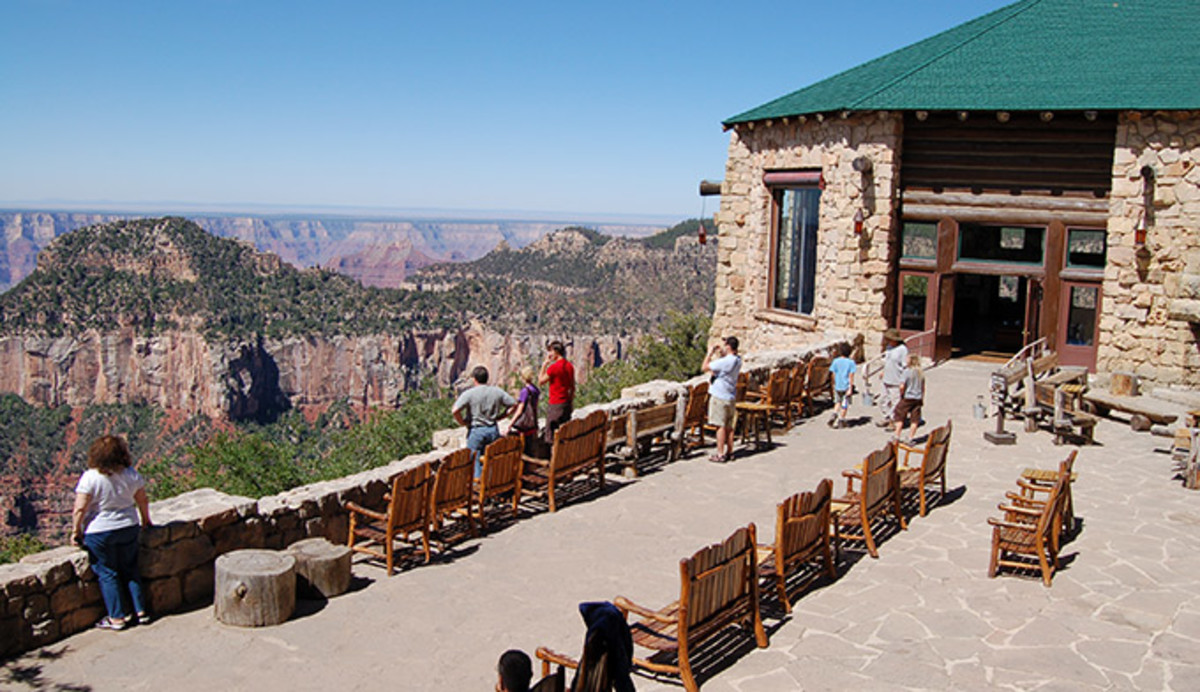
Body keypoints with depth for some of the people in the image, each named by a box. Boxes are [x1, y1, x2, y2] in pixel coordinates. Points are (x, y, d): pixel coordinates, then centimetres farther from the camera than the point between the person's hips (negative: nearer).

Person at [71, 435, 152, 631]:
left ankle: (117, 617, 13)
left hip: (98, 532, -4)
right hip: (128, 528, 4)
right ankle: (141, 611, 19)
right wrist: (145, 519, 21)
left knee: (107, 574, 9)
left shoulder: (90, 477, -19)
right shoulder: (131, 475, -6)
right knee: (130, 570, 17)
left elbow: (79, 509, -18)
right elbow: (143, 501, 5)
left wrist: (76, 531, -4)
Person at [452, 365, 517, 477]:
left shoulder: (469, 394, -11)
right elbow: (513, 404, 5)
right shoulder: (497, 392, 0)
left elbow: (455, 410, -21)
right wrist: (500, 416, 8)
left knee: (475, 462, 5)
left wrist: (462, 422, -5)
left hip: (476, 431, -3)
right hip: (493, 430, 3)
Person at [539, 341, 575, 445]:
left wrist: (544, 365, -2)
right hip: (566, 403, 7)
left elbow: (541, 381, -6)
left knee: (552, 435, 0)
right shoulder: (570, 366, 6)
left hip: (555, 405, -7)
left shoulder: (553, 367, -17)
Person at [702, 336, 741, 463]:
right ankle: (729, 452, 20)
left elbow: (704, 367, -17)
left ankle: (720, 454, -2)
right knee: (728, 426, 14)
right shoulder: (737, 360, 5)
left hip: (720, 396, -8)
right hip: (731, 396, 8)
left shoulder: (725, 361, -21)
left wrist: (711, 352, -9)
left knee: (720, 425, -4)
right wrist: (719, 353, 10)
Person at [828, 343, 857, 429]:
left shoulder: (836, 361, -3)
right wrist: (850, 388, -9)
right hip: (846, 386, -2)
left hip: (837, 386, 2)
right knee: (845, 405, 9)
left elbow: (833, 374, 0)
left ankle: (834, 415, 1)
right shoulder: (851, 362, -9)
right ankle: (840, 421, 14)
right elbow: (851, 376, -11)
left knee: (838, 402, 21)